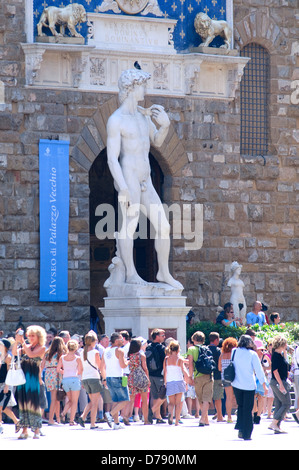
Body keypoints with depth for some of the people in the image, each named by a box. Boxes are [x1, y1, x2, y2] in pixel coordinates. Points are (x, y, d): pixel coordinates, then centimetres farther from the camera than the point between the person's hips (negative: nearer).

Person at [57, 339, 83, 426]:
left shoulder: (62, 357, 4)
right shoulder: (77, 358, -5)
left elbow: (58, 369, 4)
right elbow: (80, 371, -5)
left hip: (65, 380, 4)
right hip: (74, 379, -4)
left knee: (70, 400, 20)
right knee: (74, 401, 3)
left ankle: (63, 413, -4)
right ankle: (71, 420, -3)